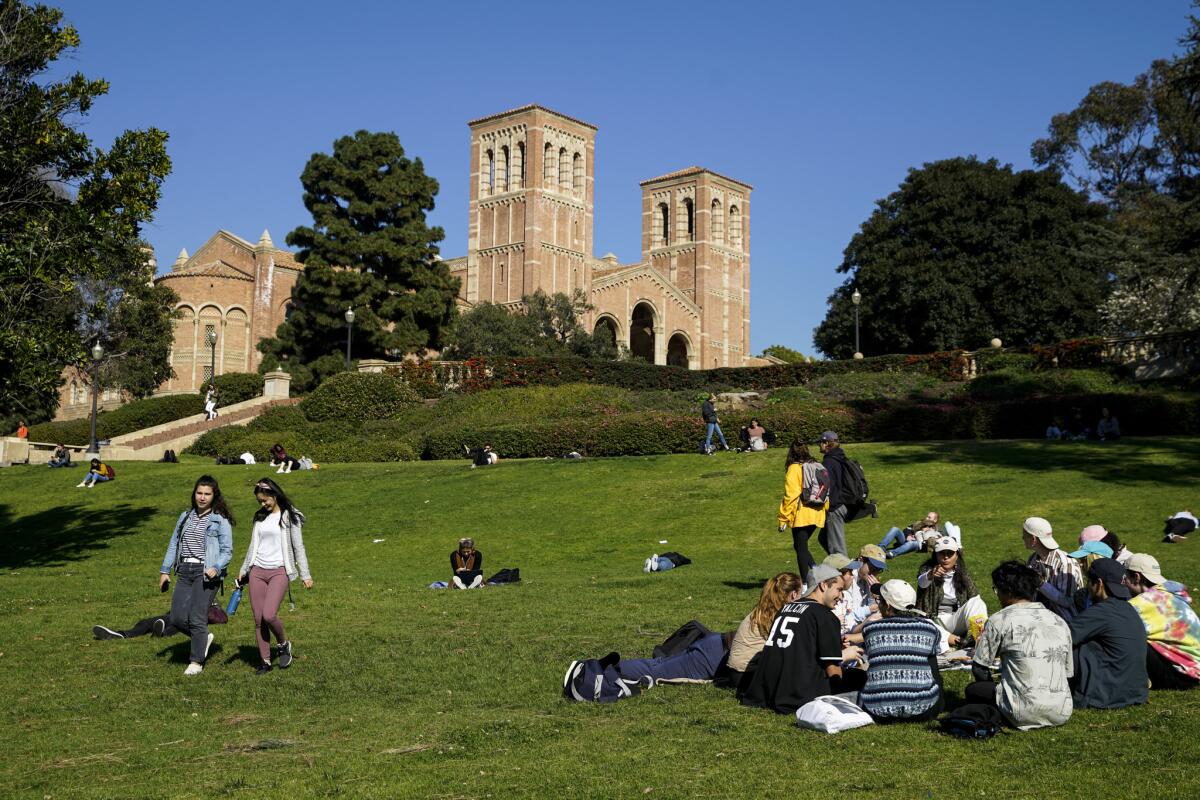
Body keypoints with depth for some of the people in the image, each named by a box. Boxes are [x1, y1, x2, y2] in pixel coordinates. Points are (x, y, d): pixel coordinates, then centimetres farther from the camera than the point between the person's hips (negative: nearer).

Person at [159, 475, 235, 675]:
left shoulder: (221, 520, 0)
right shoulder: (186, 516, 17)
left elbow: (227, 551, -4)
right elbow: (173, 544, 20)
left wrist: (216, 568, -21)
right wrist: (165, 570, 14)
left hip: (206, 572, -6)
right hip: (184, 571, 6)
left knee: (196, 617, -10)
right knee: (177, 617, -1)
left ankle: (197, 662, 4)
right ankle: (203, 638, 26)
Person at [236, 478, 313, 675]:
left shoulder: (290, 516, -2)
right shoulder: (259, 517, 13)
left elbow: (298, 547, -2)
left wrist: (305, 575, -4)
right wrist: (243, 570, 23)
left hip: (279, 571, -5)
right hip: (257, 571, 5)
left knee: (269, 615, -18)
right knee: (258, 619, 1)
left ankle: (284, 644, 10)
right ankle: (265, 661, 10)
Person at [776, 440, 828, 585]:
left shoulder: (794, 469, -10)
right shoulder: (818, 467, 9)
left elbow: (790, 495, -13)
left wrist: (783, 519, -10)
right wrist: (825, 509, 20)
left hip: (801, 515, -6)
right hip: (817, 515, 6)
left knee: (800, 548, 3)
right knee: (801, 546, 19)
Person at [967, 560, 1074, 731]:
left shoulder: (1000, 619, -3)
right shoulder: (1059, 621, 11)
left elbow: (979, 668, 1)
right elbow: (1068, 673, 16)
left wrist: (993, 689, 21)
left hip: (1026, 714, -7)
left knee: (972, 690, 16)